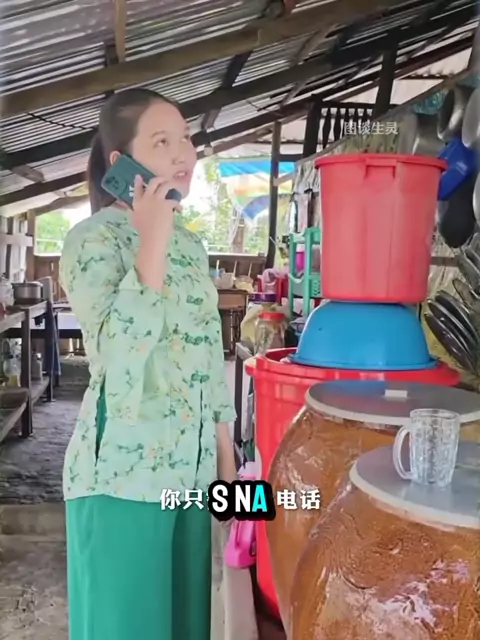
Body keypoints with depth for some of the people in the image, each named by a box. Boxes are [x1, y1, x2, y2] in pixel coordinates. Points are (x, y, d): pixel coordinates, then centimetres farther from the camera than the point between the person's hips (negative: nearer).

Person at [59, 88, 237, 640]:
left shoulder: (190, 244, 10)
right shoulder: (93, 238, -11)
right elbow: (118, 352, -26)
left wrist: (226, 456, 13)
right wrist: (152, 241, -23)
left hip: (191, 468, 7)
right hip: (121, 471, -6)